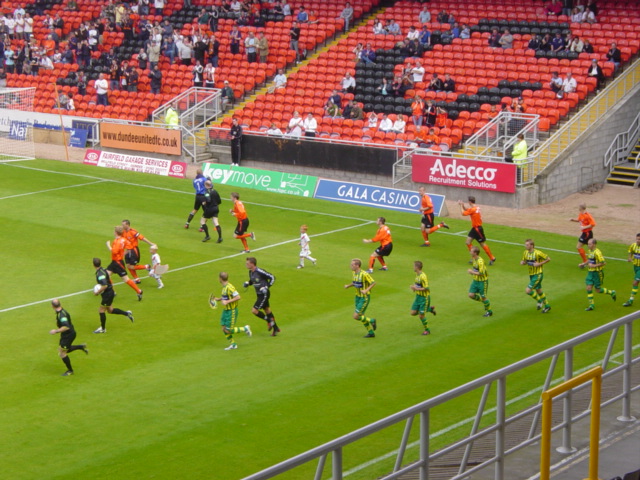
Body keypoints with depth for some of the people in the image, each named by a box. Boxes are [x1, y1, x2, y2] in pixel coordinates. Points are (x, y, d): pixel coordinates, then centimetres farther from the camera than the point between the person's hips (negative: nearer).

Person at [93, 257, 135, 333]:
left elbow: (104, 286, -34)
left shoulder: (100, 274, -26)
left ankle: (103, 329, 13)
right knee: (110, 310, 20)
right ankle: (126, 313, 23)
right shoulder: (103, 270, 3)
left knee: (101, 311, 2)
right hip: (110, 292, 10)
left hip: (107, 294, -10)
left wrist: (97, 292, -22)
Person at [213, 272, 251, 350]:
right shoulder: (224, 287, 6)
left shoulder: (229, 287, -23)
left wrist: (227, 302, -27)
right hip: (225, 310, 9)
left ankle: (245, 329, 11)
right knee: (224, 329, 8)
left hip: (231, 311, -9)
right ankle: (232, 344, 21)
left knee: (228, 331, -5)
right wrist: (218, 299, 9)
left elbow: (238, 297, -26)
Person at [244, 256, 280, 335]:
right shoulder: (250, 272, 2)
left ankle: (269, 320, 8)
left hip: (264, 294, -9)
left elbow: (272, 278, -16)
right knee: (267, 310, 17)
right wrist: (248, 283, -1)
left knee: (254, 310, -11)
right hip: (259, 294, 9)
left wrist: (267, 287, -23)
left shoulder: (260, 271, -23)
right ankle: (275, 328, 28)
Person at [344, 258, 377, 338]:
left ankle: (371, 321, 11)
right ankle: (371, 333, 26)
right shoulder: (354, 272, 3)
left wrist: (366, 290, -27)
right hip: (358, 297, 8)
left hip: (365, 298, -8)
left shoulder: (364, 274, -22)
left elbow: (373, 283, -16)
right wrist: (348, 286, 0)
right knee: (361, 316, 12)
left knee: (355, 317, -10)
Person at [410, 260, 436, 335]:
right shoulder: (417, 275, 5)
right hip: (418, 296, 9)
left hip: (424, 297, -9)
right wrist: (413, 286, 1)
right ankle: (430, 309, 24)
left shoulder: (423, 276, -24)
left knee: (421, 315, -5)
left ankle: (427, 330, 16)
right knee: (413, 313, 7)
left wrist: (416, 288, -24)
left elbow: (426, 288, -24)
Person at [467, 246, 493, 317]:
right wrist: (472, 271, 6)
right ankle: (484, 301, 25)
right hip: (475, 280, 9)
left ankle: (489, 311, 20)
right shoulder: (473, 259, 4)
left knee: (483, 297, 1)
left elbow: (482, 273, -29)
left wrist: (472, 272, -22)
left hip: (482, 281, -9)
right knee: (471, 295, 3)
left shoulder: (480, 261, -26)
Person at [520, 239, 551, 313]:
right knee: (538, 291, 18)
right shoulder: (525, 253, 1)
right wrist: (522, 262, -8)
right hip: (531, 274, 8)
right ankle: (547, 305, 34)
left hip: (537, 275, -8)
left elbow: (548, 259, -12)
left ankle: (539, 300, 10)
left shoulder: (537, 253, -20)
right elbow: (525, 261, 16)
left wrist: (539, 264, -20)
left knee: (528, 290, -12)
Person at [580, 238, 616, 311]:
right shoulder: (589, 251, 6)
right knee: (589, 288, 1)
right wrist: (583, 264, 9)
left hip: (597, 273, -8)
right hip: (590, 272, 8)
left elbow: (603, 263, -22)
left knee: (598, 290, 2)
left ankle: (612, 292, 27)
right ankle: (591, 305, 8)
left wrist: (594, 265, -23)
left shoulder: (597, 252, -21)